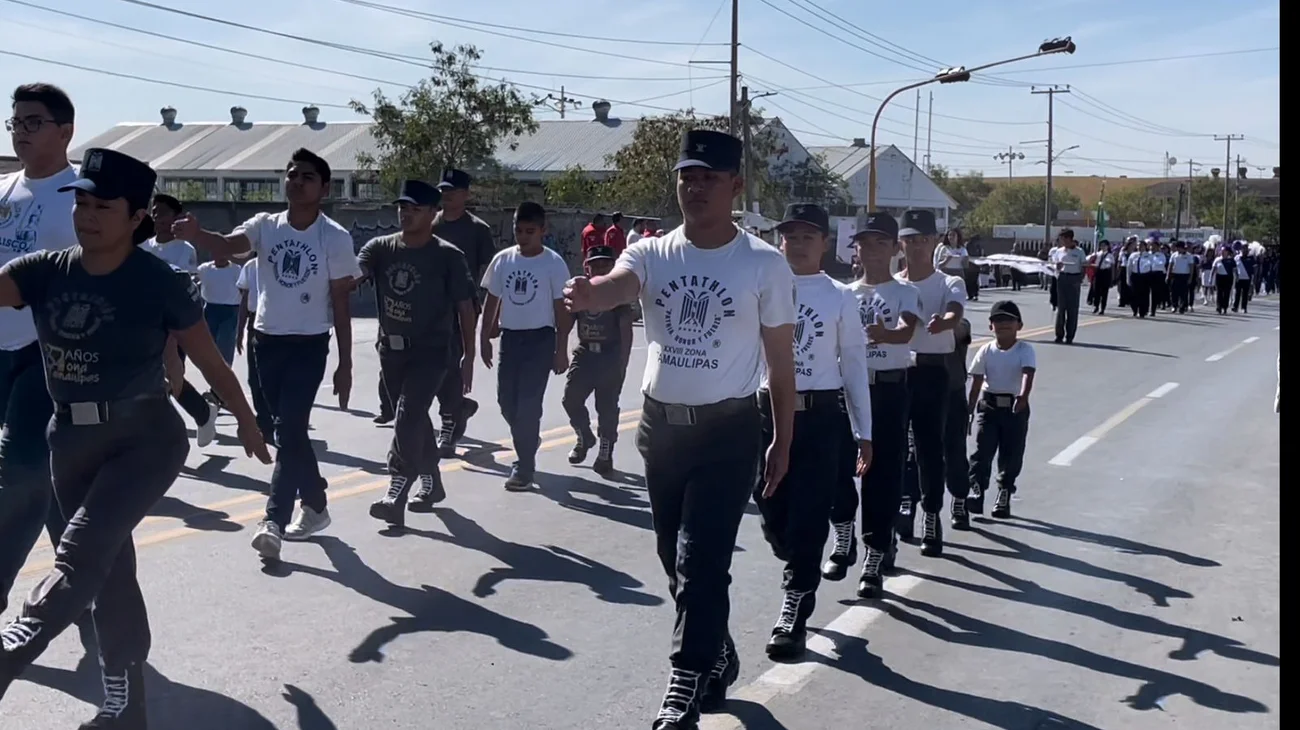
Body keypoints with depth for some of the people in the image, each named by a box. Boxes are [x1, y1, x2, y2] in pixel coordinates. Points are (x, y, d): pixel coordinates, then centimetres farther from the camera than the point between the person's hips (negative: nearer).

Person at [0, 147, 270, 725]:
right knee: (109, 568, 12)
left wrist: (247, 424, 11)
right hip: (70, 439, 5)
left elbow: (211, 362, 1)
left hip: (145, 437, -5)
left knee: (81, 553, -24)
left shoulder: (161, 284, -10)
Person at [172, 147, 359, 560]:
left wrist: (345, 364, -5)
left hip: (309, 345, -4)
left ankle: (274, 521, -13)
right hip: (267, 341, 4)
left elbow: (341, 303, -4)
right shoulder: (265, 226, 0)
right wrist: (194, 234, -43)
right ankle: (315, 506, 30)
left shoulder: (336, 239, -7)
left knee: (288, 431, -12)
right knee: (292, 430, 14)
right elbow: (227, 246, -20)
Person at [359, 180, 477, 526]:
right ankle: (431, 481, 34)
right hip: (391, 348, 5)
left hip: (429, 351, -5)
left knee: (408, 417, -17)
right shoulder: (381, 248, 3)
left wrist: (468, 355, -4)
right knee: (414, 418, 17)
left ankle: (395, 494, -19)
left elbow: (465, 307, -4)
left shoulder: (448, 257, -8)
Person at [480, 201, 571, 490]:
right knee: (506, 400, 9)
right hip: (510, 337, 5)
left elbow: (562, 309, -6)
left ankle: (524, 467, 2)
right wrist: (484, 338, 8)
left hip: (540, 338, -4)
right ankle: (528, 441, 36)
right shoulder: (503, 259, 3)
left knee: (528, 403, -7)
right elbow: (492, 301, 11)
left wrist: (561, 350, -8)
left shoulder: (553, 263, -8)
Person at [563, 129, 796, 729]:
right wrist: (588, 293, -49)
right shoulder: (652, 254, -1)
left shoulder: (765, 265, -7)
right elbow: (615, 286, -25)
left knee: (702, 564, -8)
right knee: (677, 561, 16)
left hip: (728, 431, -4)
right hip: (660, 425, 4)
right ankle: (716, 657, 36)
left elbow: (781, 360, -1)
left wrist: (782, 442, 0)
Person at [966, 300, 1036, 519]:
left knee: (1011, 455, 5)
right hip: (988, 406, 2)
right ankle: (976, 490, -1)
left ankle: (1004, 497, 17)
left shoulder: (1025, 350, -5)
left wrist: (1023, 396, -41)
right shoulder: (986, 351, 2)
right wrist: (969, 412, 3)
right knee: (982, 450, -5)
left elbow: (1028, 374, -22)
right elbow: (976, 383, 5)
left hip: (1015, 408, -1)